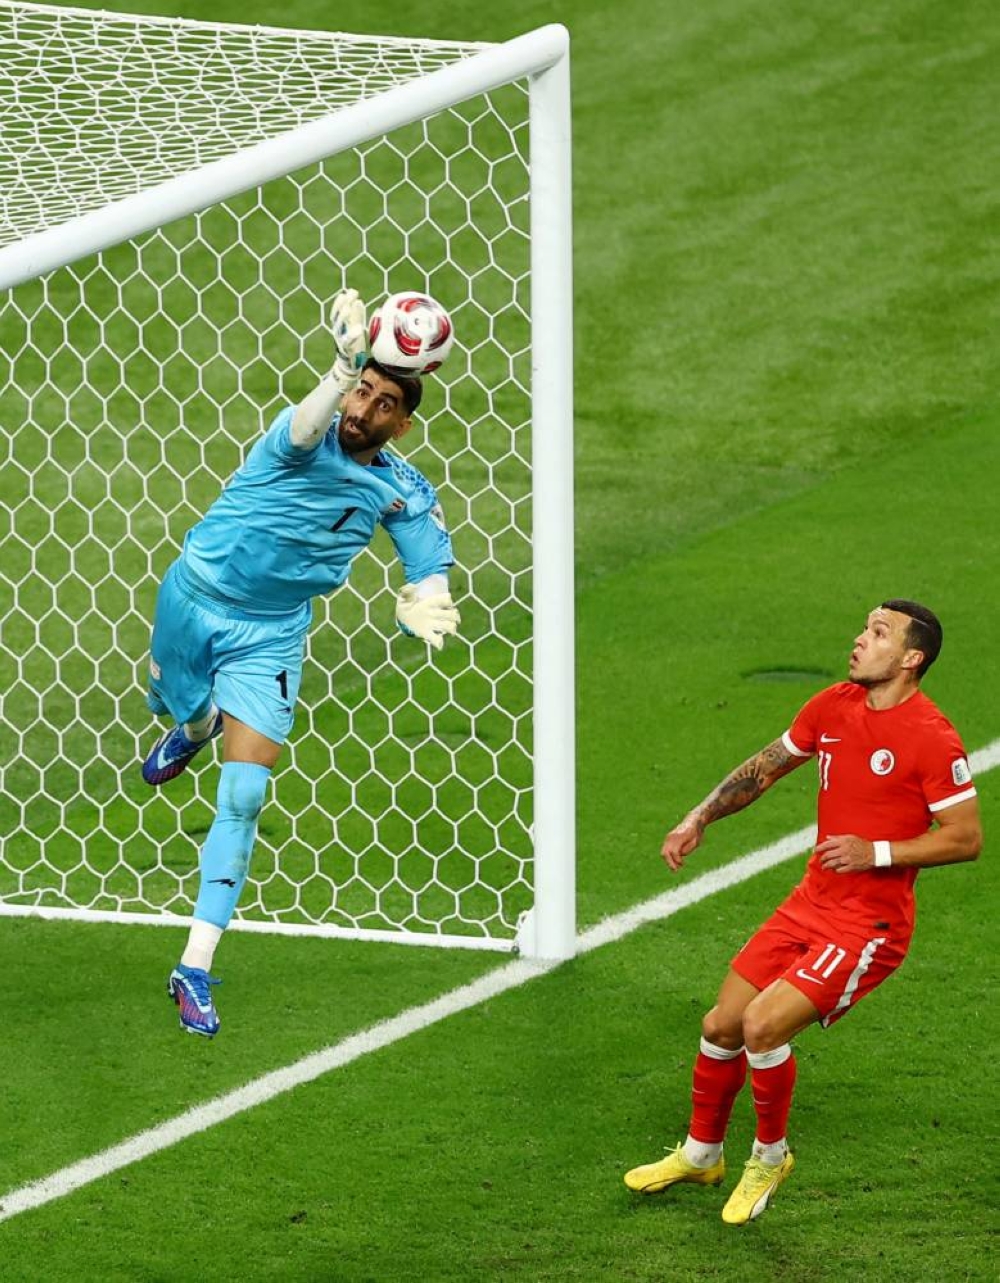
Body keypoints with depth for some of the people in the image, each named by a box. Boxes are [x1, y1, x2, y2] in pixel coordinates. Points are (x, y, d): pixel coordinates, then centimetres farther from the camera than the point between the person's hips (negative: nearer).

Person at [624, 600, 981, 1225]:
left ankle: (770, 1157, 6)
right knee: (722, 1026, 9)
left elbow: (966, 838, -16)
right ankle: (701, 1153, 33)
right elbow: (766, 767, 18)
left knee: (763, 1026, -19)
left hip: (870, 923, -7)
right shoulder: (835, 706, 2)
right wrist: (700, 819, 10)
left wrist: (876, 853, -23)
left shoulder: (933, 738, -19)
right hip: (812, 902, 7)